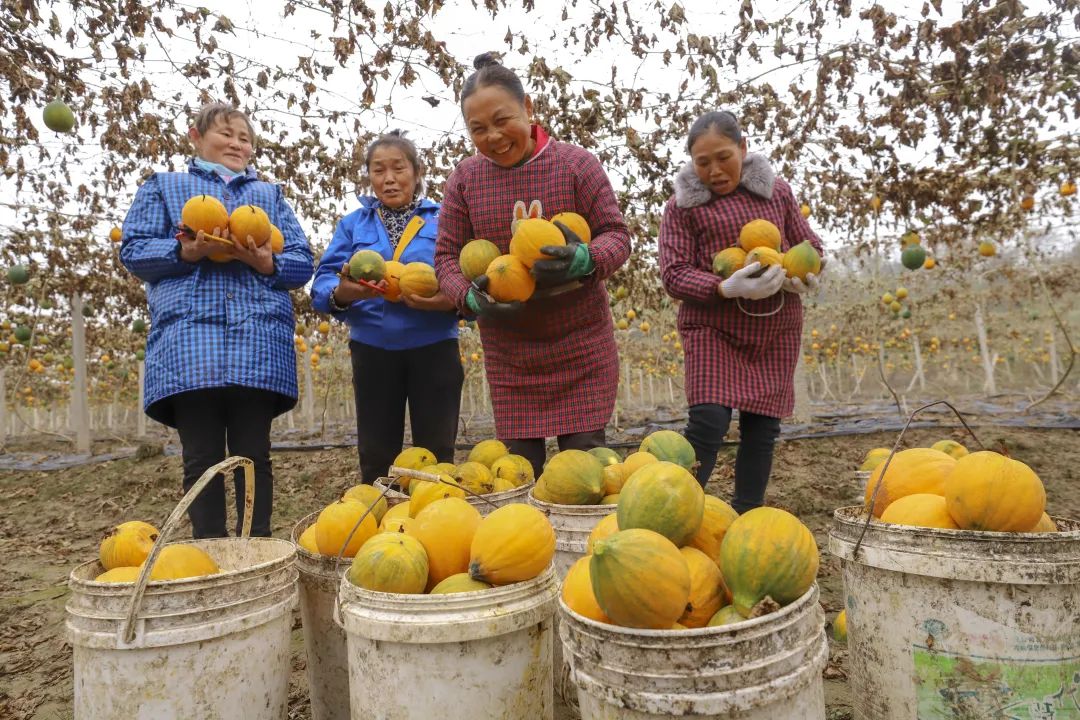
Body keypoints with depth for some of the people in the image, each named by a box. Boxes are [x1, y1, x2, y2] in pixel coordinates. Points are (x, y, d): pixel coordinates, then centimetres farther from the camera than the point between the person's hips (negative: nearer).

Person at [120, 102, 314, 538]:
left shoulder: (270, 195, 24)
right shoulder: (164, 187, 21)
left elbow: (302, 262, 14)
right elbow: (133, 251, 9)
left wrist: (265, 261, -8)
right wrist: (186, 252, -10)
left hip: (258, 340, 1)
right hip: (190, 338, -1)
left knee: (253, 455, 0)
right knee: (202, 458, -2)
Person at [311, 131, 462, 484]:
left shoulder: (444, 219, 6)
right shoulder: (353, 224, 11)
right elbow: (321, 284, 0)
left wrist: (449, 300, -26)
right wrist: (341, 293, -23)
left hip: (433, 348, -1)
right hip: (372, 350, 2)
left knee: (436, 457, 5)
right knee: (375, 460, 10)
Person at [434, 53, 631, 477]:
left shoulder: (576, 164, -6)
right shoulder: (465, 179, 0)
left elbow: (617, 235, -5)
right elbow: (447, 256, 2)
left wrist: (585, 260, -28)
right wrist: (471, 298, -19)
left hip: (581, 343, -2)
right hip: (508, 351, 2)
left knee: (584, 455, 3)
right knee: (518, 461, 9)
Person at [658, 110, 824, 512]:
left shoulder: (776, 191, 9)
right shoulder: (682, 205, 0)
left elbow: (810, 247, 16)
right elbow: (673, 275, -7)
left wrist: (802, 275, -8)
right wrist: (727, 288, -25)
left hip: (775, 329, 3)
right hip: (712, 328, -3)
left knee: (762, 426, 6)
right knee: (708, 421, -15)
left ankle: (747, 517, 20)